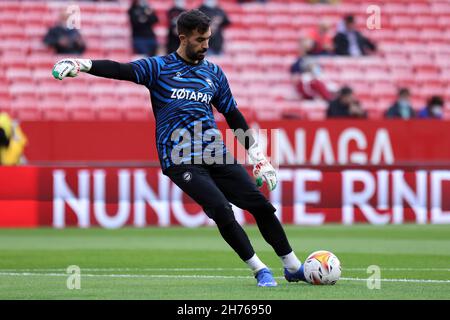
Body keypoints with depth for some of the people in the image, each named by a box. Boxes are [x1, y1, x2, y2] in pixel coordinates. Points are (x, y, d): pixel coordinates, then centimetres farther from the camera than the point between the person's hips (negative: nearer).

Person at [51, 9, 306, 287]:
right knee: (222, 210, -20)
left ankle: (293, 267, 13)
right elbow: (120, 70, -15)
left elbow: (233, 115, 21)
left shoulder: (214, 73, 14)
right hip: (180, 160, -5)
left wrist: (257, 155, 18)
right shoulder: (159, 67, 0)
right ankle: (260, 270, -8)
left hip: (215, 154, 5)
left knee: (261, 205, -2)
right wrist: (82, 65, -32)